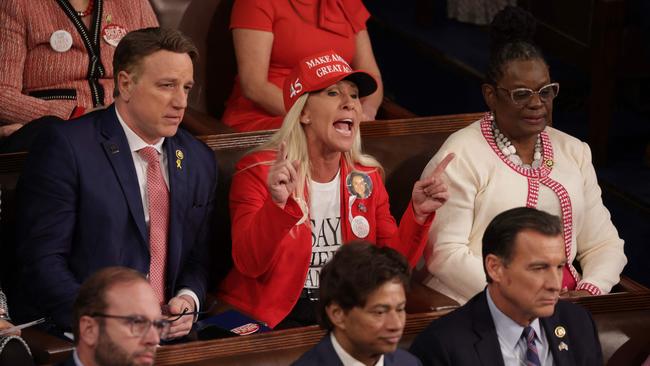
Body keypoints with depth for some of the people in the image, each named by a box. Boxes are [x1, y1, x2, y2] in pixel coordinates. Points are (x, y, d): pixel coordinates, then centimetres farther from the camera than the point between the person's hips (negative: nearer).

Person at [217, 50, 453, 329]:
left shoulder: (367, 177, 11)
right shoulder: (257, 171, -4)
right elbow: (248, 264, -16)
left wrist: (418, 214, -7)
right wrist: (278, 204, -32)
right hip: (277, 314, -5)